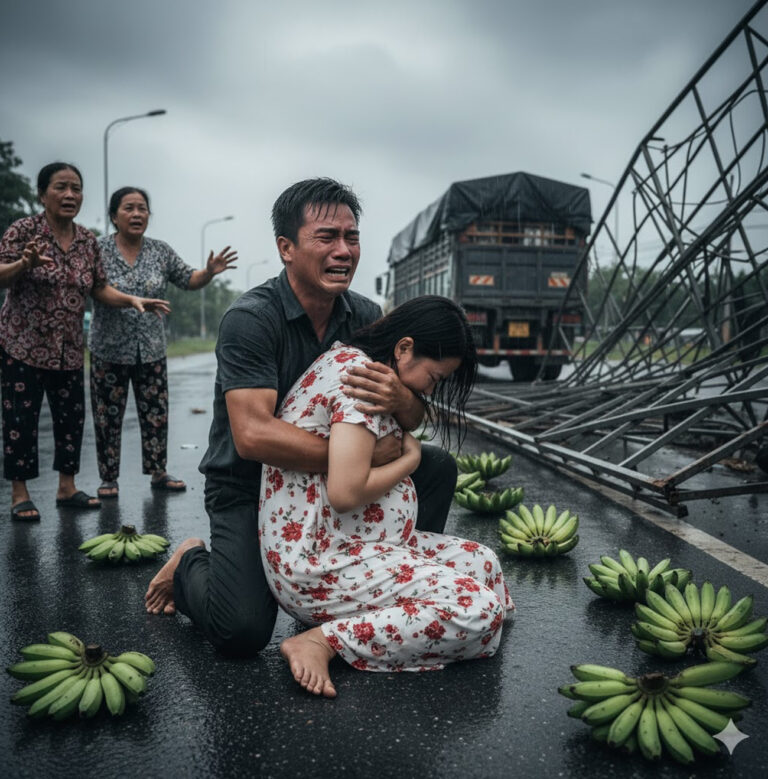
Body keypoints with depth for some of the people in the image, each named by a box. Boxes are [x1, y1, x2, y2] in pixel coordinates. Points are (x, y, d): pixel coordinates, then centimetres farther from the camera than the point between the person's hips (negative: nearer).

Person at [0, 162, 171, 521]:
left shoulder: (88, 241, 6)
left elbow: (100, 289, 11)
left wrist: (132, 300, -5)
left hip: (69, 349, 5)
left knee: (71, 416, 8)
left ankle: (67, 488, 21)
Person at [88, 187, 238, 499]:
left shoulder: (161, 251, 5)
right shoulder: (98, 250, -5)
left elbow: (189, 280, 8)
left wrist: (209, 272, -11)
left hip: (152, 350, 3)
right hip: (109, 350, -3)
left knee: (156, 414, 7)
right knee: (108, 417, 4)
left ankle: (158, 473, 20)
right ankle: (108, 479, 16)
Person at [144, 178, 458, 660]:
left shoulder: (365, 316, -3)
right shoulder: (251, 319, -22)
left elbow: (414, 420, -3)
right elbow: (253, 435, -33)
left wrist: (401, 400, -29)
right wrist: (363, 455, -32)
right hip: (249, 489, -5)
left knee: (437, 466, -6)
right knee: (243, 631, -22)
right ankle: (191, 566, 12)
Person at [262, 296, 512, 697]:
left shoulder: (344, 360, 13)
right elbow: (345, 492, -25)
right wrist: (410, 458, -10)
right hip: (317, 567, -11)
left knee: (483, 562, 8)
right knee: (480, 609, -18)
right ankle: (322, 640, -13)